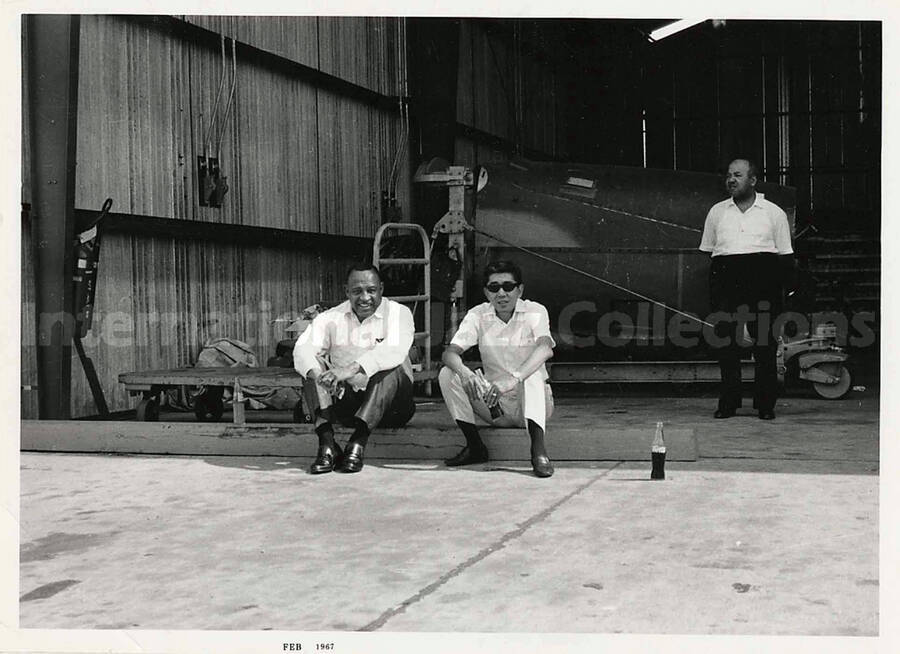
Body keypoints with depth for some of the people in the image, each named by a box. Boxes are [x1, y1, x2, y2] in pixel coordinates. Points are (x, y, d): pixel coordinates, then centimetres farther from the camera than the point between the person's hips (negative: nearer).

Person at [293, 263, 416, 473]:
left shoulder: (398, 313, -4)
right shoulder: (331, 318, 5)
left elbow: (395, 351, -25)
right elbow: (303, 348, -13)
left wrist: (353, 369, -40)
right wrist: (320, 375, -36)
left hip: (389, 404, -3)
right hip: (346, 398, 3)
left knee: (392, 370, -31)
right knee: (313, 368, -17)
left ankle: (358, 443, -39)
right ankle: (327, 444, -32)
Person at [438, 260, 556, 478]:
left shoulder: (535, 312, -11)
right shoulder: (478, 315, -3)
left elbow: (545, 348, -31)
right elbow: (449, 353, -15)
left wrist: (514, 378, -49)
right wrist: (464, 372, -40)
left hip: (532, 402, -3)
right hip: (494, 403, 3)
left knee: (533, 373, -34)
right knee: (447, 374, -16)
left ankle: (538, 450, -43)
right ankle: (475, 446, -10)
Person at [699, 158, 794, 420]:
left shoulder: (773, 212, 11)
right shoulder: (717, 212, 18)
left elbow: (786, 256, 11)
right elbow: (707, 250, 17)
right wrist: (713, 282, 4)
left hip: (762, 280, -2)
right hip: (725, 278, 2)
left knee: (765, 342, -3)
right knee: (726, 340, -3)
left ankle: (766, 403, 4)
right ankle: (728, 402, 4)